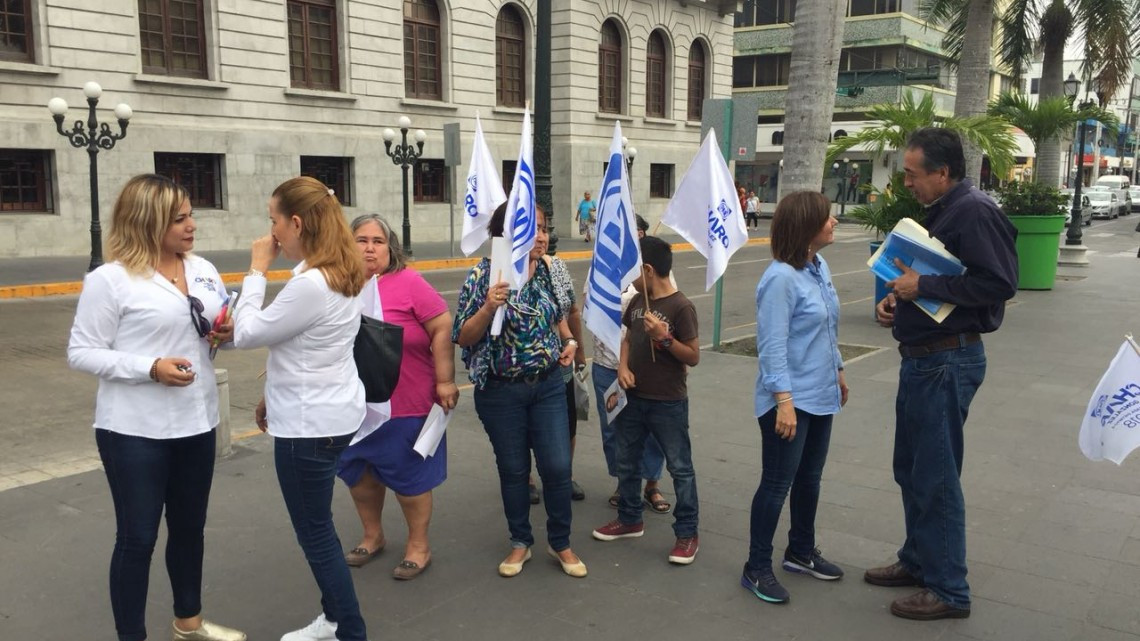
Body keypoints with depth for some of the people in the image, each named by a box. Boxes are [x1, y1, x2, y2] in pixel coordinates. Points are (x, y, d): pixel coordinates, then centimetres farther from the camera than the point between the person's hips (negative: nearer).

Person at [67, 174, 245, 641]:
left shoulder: (203, 269, 5)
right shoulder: (109, 280, -13)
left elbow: (222, 325, 18)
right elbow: (81, 353, -12)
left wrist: (228, 331, -6)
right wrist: (150, 367, -24)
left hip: (196, 422, 6)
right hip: (135, 431, -6)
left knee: (189, 527, 19)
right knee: (137, 537, 5)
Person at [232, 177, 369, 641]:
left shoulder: (310, 285, -25)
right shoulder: (339, 274, 5)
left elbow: (246, 335, -15)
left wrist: (257, 270, -9)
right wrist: (274, 395, 20)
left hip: (310, 424, -10)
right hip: (328, 412, 10)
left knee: (315, 533, 4)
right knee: (316, 526, 21)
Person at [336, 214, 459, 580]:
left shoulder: (407, 282, -11)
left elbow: (442, 327, -11)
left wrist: (445, 380, -12)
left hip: (405, 405, -4)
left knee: (407, 474, 9)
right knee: (357, 470, 19)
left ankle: (418, 546, 29)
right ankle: (372, 536, 42)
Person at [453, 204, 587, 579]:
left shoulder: (548, 271, 2)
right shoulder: (483, 275, -11)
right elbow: (463, 337, -11)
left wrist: (569, 341, 2)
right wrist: (488, 308, -27)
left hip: (548, 386, 3)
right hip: (500, 391, -3)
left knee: (557, 466, 2)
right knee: (513, 469, 10)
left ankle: (560, 543, 23)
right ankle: (520, 543, 31)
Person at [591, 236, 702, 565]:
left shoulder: (681, 307, -16)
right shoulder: (637, 301, 4)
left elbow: (693, 357, -13)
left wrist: (664, 337, -26)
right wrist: (622, 367, -1)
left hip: (668, 403, -7)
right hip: (633, 397, 7)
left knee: (680, 467, 4)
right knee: (627, 462, 17)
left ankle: (687, 533, 14)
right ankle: (630, 519, 34)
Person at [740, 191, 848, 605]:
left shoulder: (819, 266, 6)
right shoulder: (781, 278, -21)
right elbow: (772, 345, -23)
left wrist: (838, 370, 24)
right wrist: (783, 401, -26)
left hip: (820, 396, 9)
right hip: (791, 400, -9)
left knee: (810, 478, 20)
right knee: (777, 485, 1)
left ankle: (801, 552, 37)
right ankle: (757, 569, 14)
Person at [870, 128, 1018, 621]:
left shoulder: (975, 212, -17)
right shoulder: (940, 212, 14)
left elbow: (1000, 282, -25)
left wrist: (925, 286, -21)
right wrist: (898, 299, 6)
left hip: (948, 362, -10)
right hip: (922, 358, 10)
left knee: (935, 477, -2)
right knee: (910, 469, 19)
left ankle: (948, 590, 12)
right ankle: (918, 561, 34)